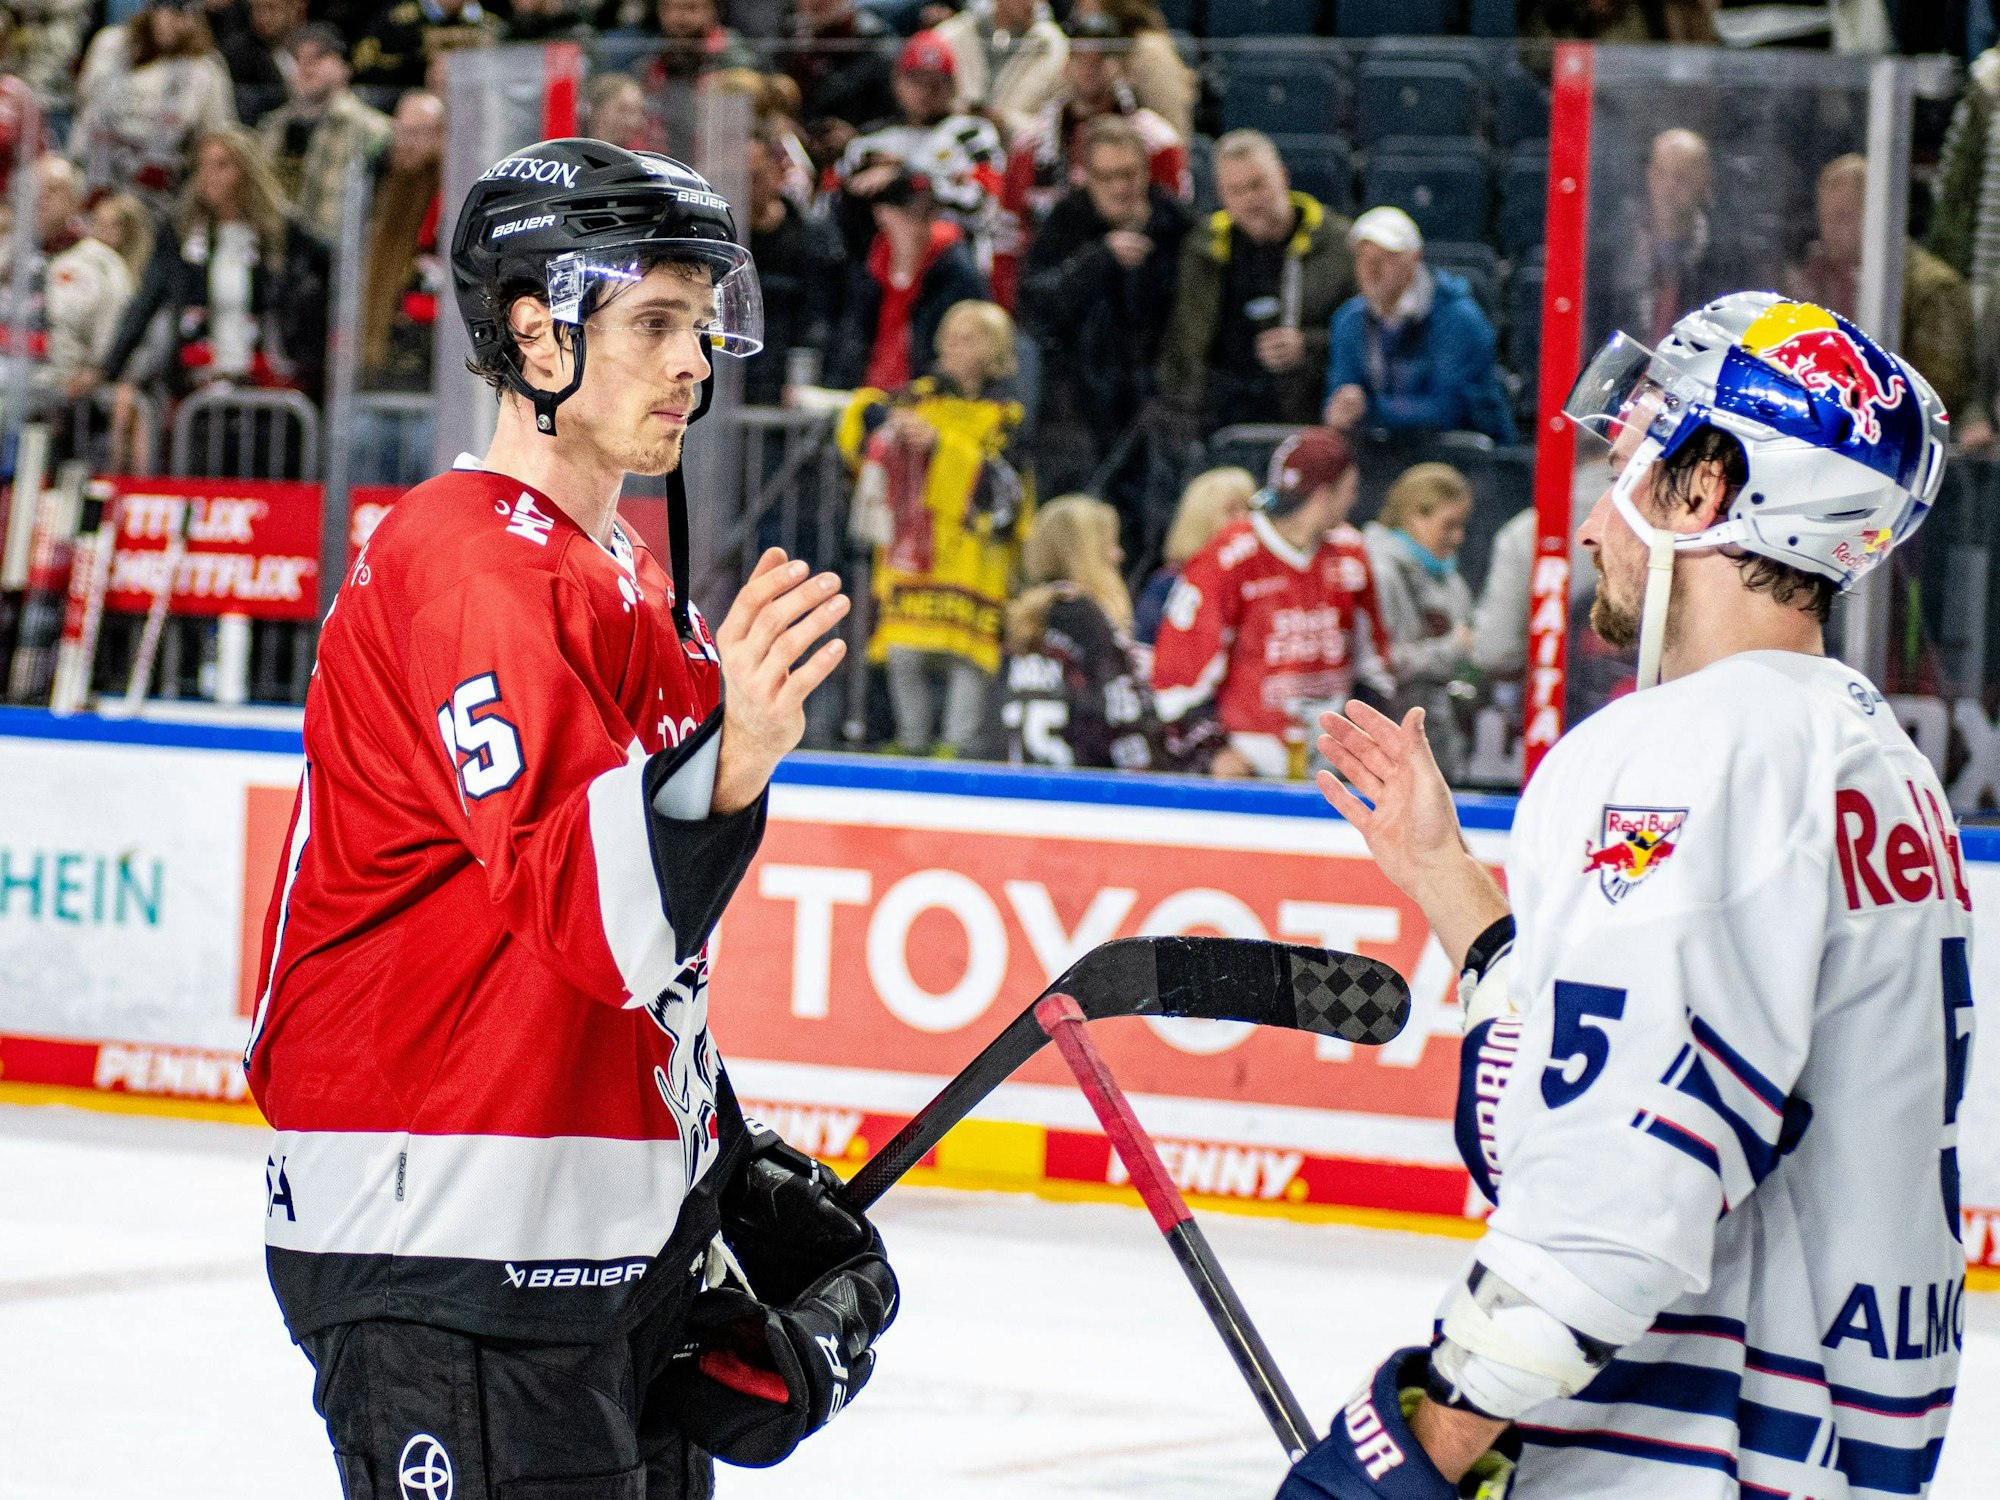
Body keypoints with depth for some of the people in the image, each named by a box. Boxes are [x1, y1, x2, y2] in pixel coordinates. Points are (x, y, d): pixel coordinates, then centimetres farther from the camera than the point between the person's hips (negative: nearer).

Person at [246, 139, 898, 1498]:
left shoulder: (623, 579, 17)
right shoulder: (472, 572, -15)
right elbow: (587, 909, -27)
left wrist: (754, 1190, 22)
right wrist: (727, 761, -43)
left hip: (615, 1228, 10)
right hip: (453, 1245, -10)